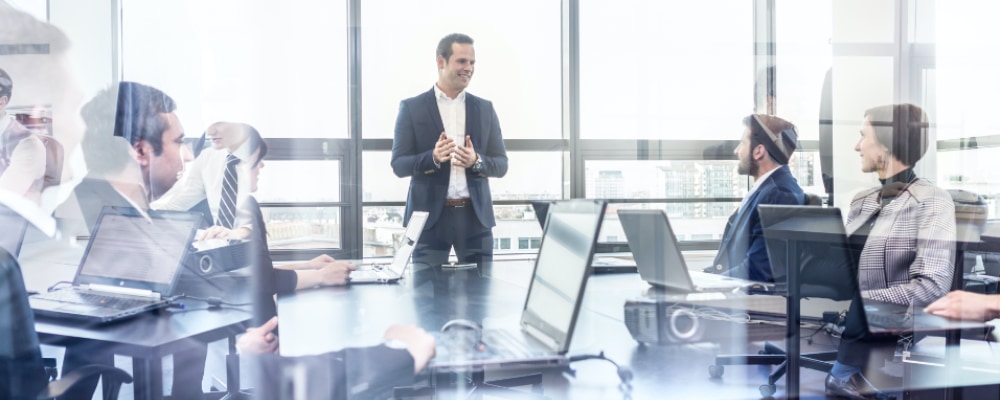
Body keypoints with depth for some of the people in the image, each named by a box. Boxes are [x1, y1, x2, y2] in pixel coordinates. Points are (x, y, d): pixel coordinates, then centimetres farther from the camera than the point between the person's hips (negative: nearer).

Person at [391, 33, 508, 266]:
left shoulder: (485, 108, 10)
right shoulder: (412, 107, 2)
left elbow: (501, 165, 8)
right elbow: (398, 165, -2)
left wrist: (477, 161, -14)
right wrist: (433, 158, -21)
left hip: (476, 216, 2)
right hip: (430, 216, -2)